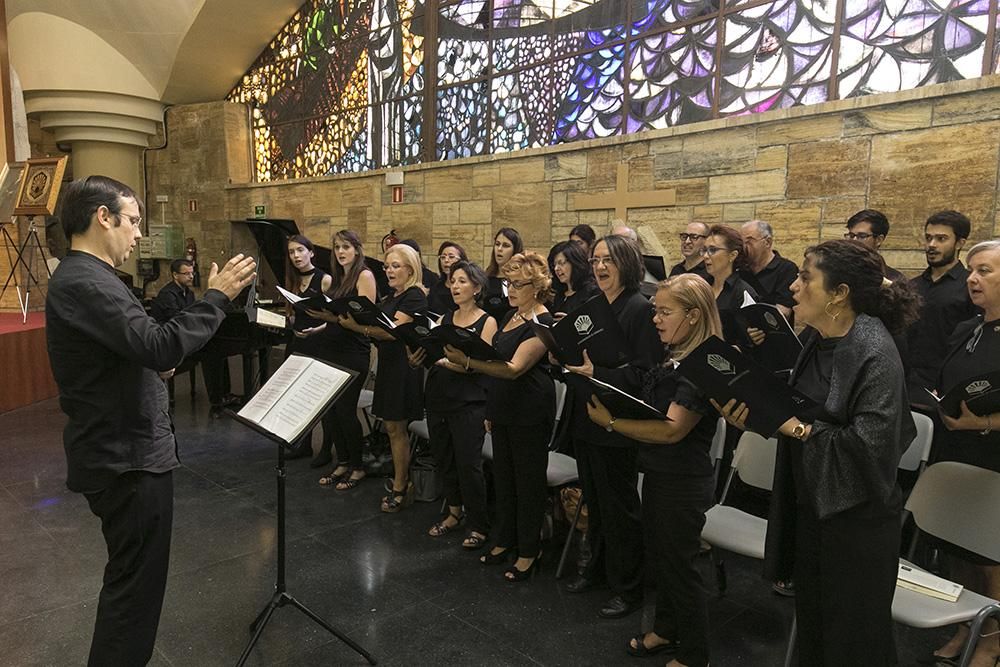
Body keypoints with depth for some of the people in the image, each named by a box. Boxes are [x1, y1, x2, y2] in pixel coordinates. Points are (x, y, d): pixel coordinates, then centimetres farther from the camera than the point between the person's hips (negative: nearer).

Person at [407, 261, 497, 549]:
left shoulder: (487, 322, -3)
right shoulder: (444, 319, 12)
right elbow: (426, 353, 6)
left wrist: (448, 361, -30)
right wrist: (415, 357, -16)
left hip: (469, 403, -5)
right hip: (437, 397, 6)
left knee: (468, 464, -3)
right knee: (443, 458, 12)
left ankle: (479, 525, 11)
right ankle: (454, 513, 30)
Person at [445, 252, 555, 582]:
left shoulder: (542, 324, -16)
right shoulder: (510, 316, 11)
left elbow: (514, 368, -27)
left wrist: (467, 362, -39)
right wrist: (491, 409, 16)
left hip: (530, 415, -8)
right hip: (503, 409, 8)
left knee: (528, 481, 4)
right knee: (503, 477, 17)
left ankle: (529, 551, 19)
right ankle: (505, 540, 33)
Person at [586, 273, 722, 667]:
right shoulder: (671, 355, 5)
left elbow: (671, 429, -27)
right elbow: (648, 407, 11)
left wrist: (610, 421, -24)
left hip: (684, 483, -9)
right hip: (658, 473, 9)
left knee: (679, 564, 8)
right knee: (657, 556, 22)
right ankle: (666, 629, 44)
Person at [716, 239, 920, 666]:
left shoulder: (875, 354, -21)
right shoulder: (817, 340, 2)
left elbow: (871, 444, -27)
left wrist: (797, 429, -21)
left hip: (856, 515, -7)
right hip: (811, 503, 7)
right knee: (812, 621, 22)